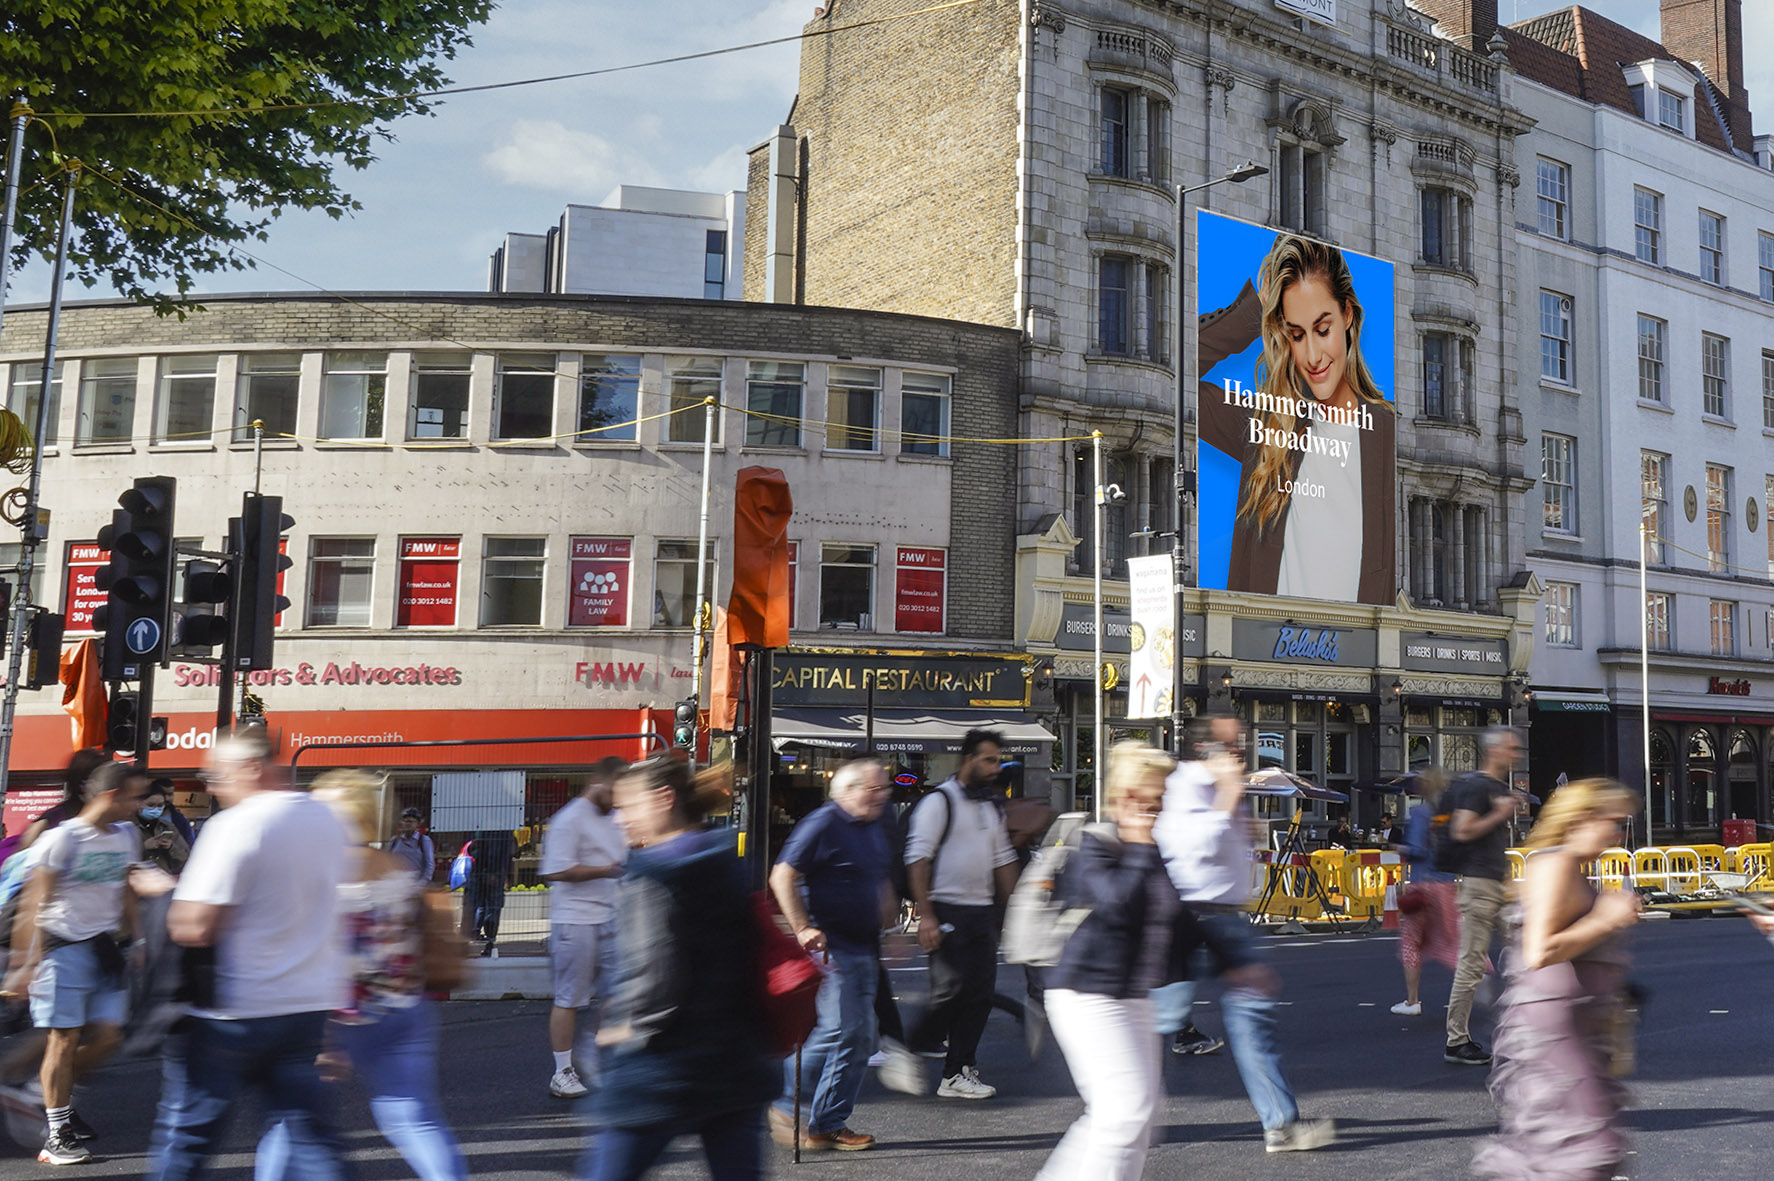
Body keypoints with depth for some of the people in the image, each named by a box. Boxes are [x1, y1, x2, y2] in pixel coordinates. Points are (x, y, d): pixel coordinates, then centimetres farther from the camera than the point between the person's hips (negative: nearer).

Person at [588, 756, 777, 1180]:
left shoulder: (650, 876, -14)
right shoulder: (729, 862, 8)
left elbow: (656, 977, -21)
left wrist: (628, 1027, -4)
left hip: (665, 1072, -7)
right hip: (739, 1061, 7)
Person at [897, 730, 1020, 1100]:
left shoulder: (992, 807, 16)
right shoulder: (939, 801, -8)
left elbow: (1003, 860, 22)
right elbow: (917, 858, -13)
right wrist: (925, 916, -19)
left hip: (983, 911, 8)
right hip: (947, 911, -8)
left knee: (981, 993, 5)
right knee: (950, 992, -10)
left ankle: (958, 1073, 12)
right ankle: (908, 1054, 8)